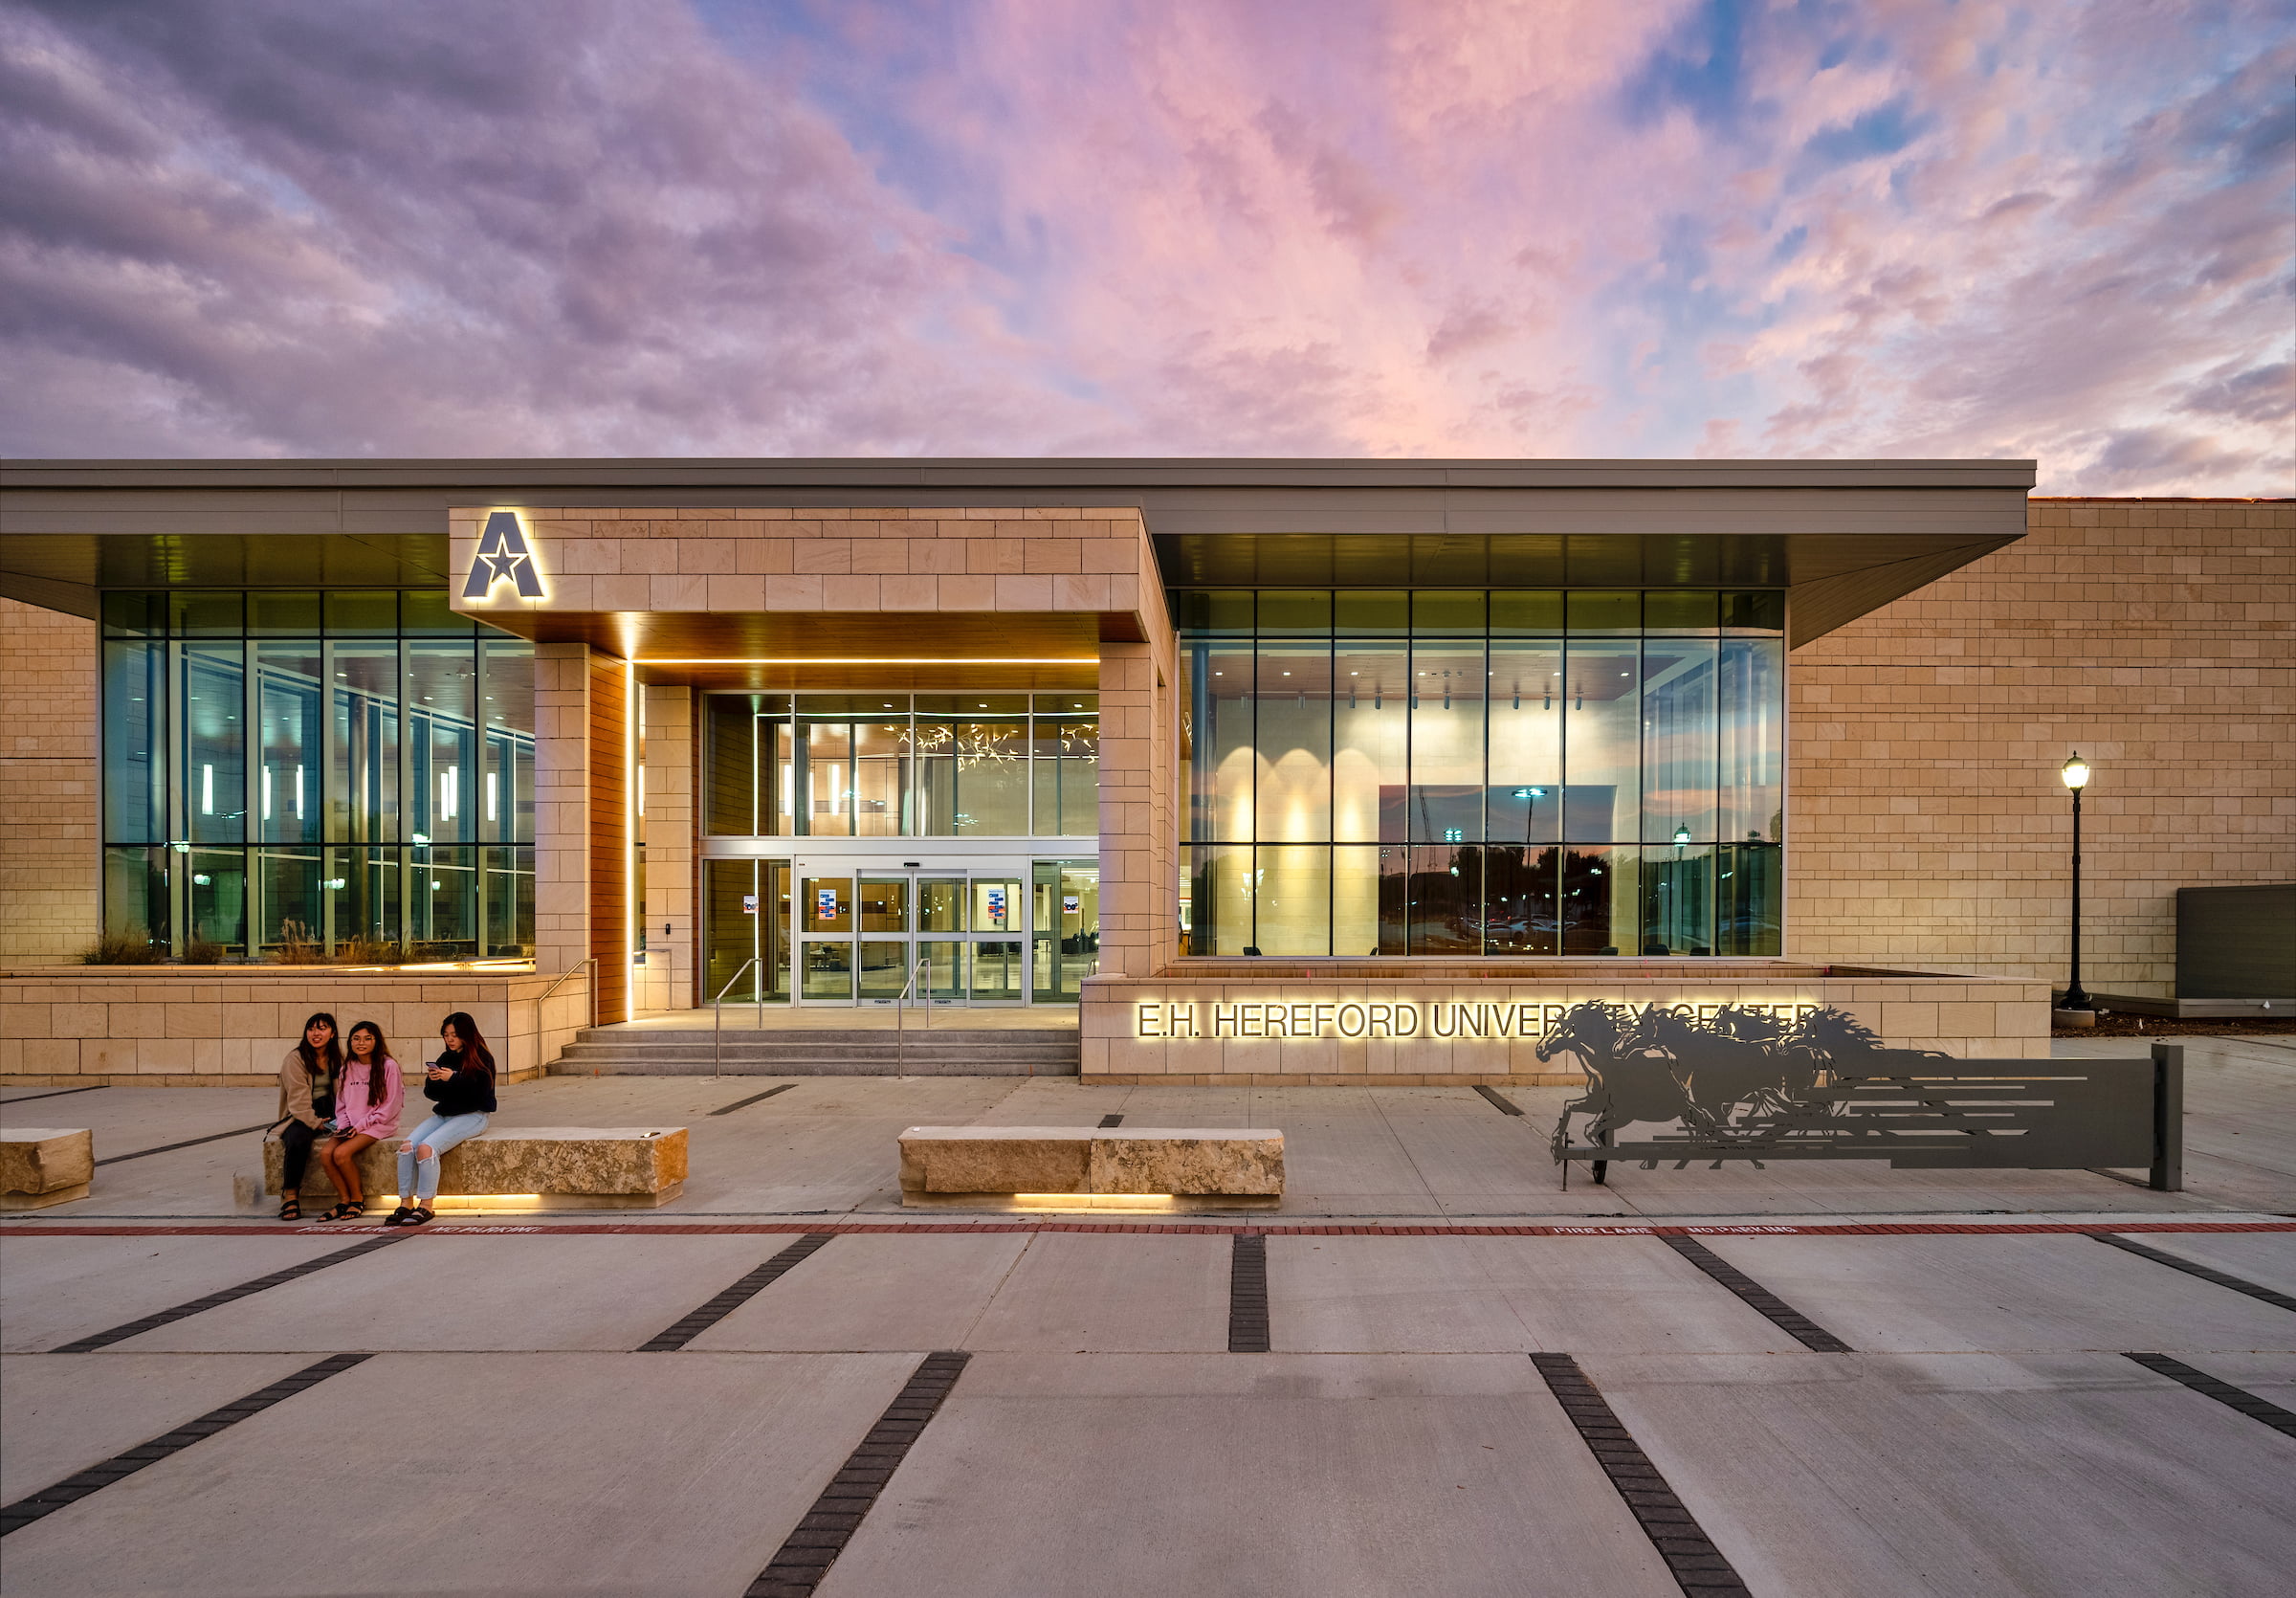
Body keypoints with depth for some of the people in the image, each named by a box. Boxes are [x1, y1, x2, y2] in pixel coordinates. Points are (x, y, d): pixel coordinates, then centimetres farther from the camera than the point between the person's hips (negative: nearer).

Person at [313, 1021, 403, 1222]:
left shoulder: (388, 1066, -8)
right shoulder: (347, 1067, 11)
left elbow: (390, 1107, -8)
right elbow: (341, 1103, 16)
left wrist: (361, 1125, -13)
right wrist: (343, 1125, -2)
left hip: (378, 1125, -6)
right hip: (351, 1126, 6)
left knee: (341, 1153, -25)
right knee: (325, 1153, -20)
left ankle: (358, 1200, -5)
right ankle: (345, 1200, -5)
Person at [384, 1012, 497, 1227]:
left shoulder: (482, 1058, -6)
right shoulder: (446, 1058, 13)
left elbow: (480, 1093, -16)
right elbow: (433, 1095, 13)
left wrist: (453, 1078, -23)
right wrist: (432, 1081, -8)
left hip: (472, 1116, -7)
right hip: (443, 1114, 7)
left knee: (426, 1148, -26)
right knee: (407, 1146, -17)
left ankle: (425, 1207, -18)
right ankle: (405, 1204, -11)